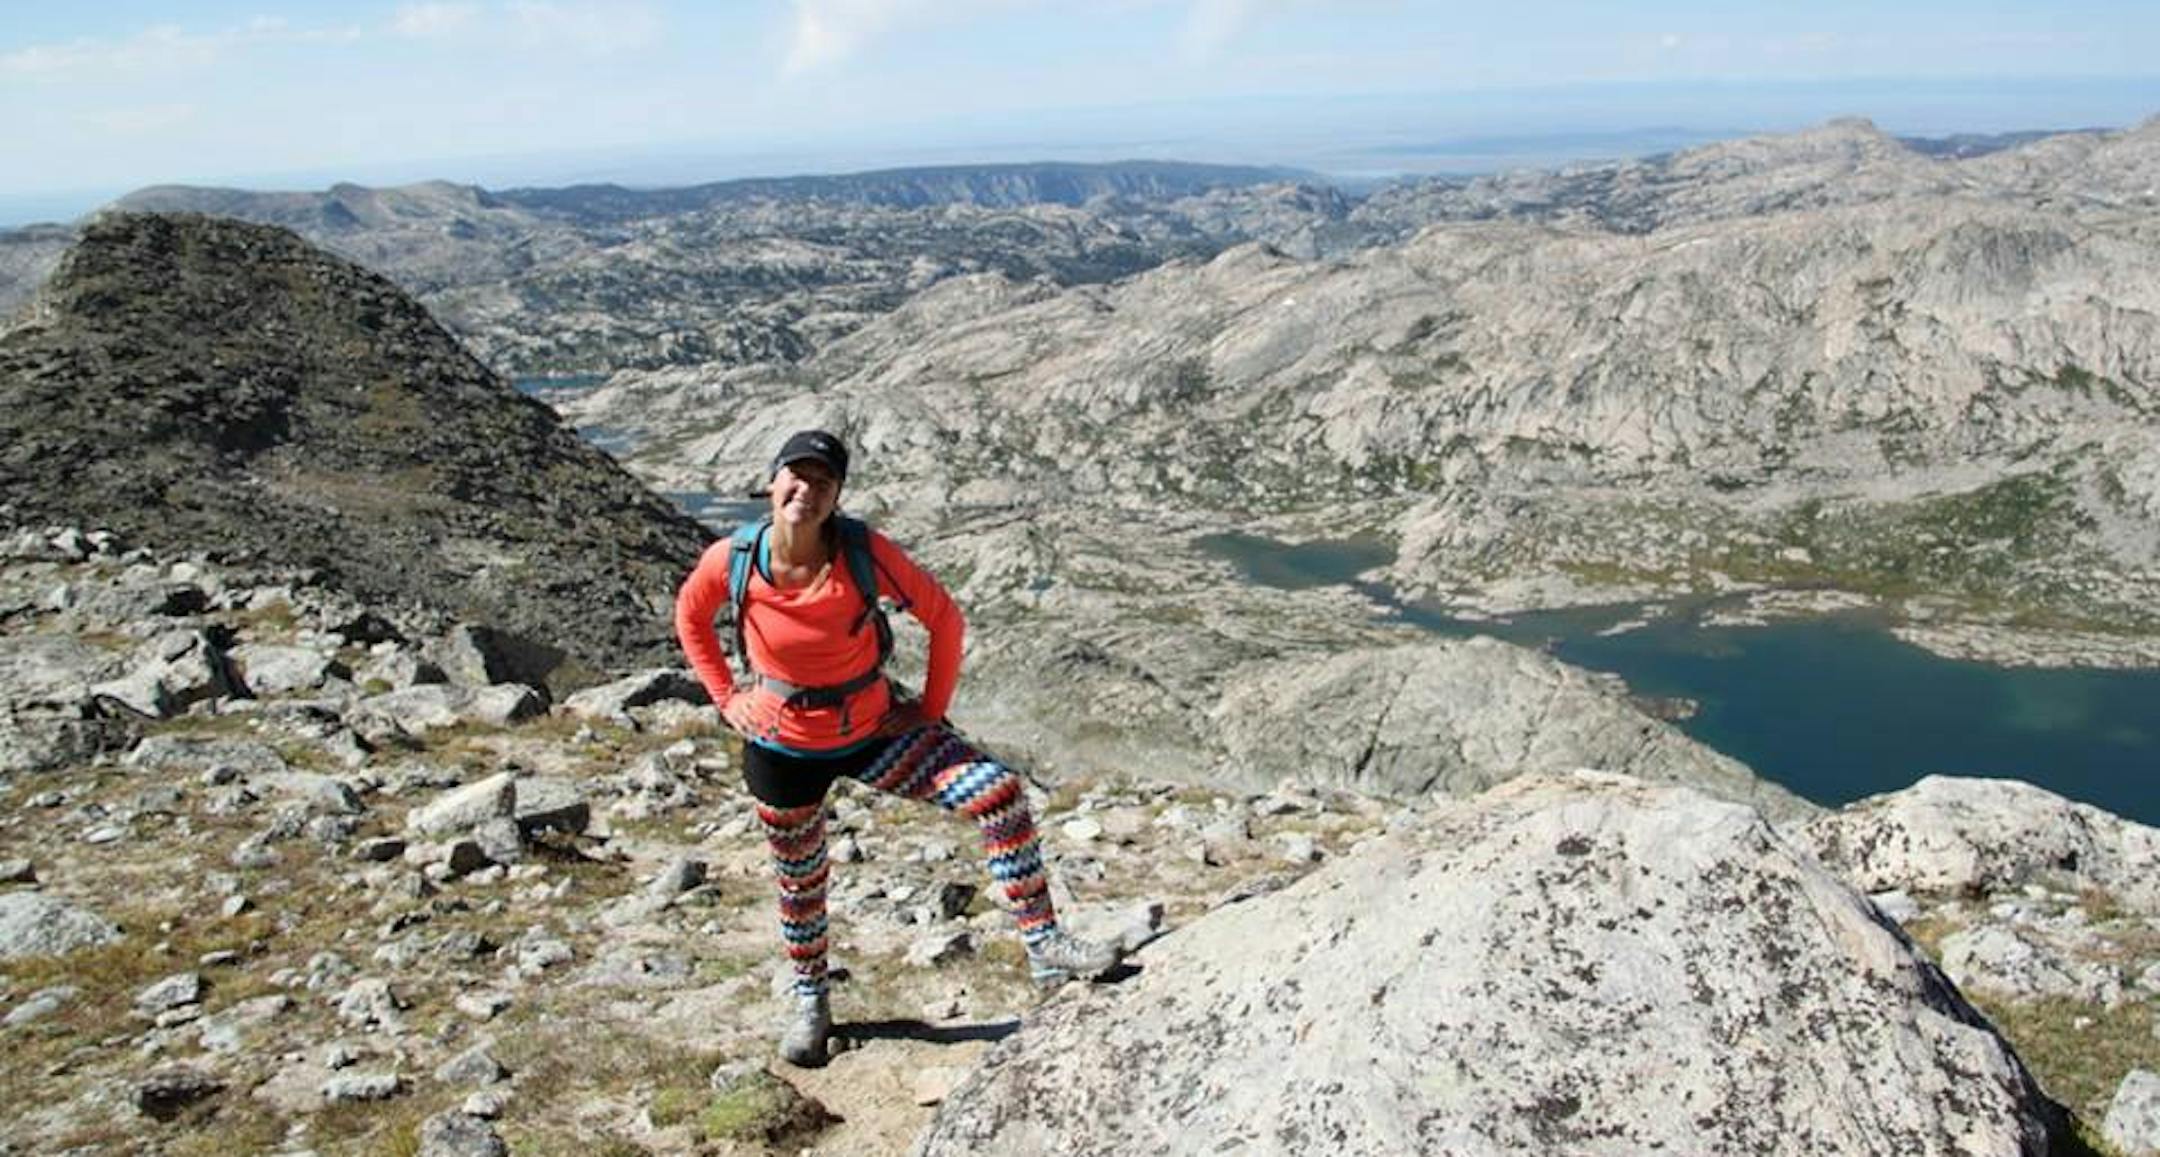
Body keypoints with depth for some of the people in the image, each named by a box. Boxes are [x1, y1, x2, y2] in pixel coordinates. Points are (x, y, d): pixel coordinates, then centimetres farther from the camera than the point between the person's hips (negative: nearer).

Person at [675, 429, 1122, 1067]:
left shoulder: (867, 554, -22)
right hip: (781, 748, 1)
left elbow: (944, 618, -9)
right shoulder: (731, 560, -18)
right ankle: (810, 1002, 45)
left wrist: (932, 709, -6)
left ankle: (1042, 944, -4)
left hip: (873, 731, 0)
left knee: (999, 793, -16)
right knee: (799, 881, 17)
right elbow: (689, 617, 5)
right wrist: (725, 697, 2)